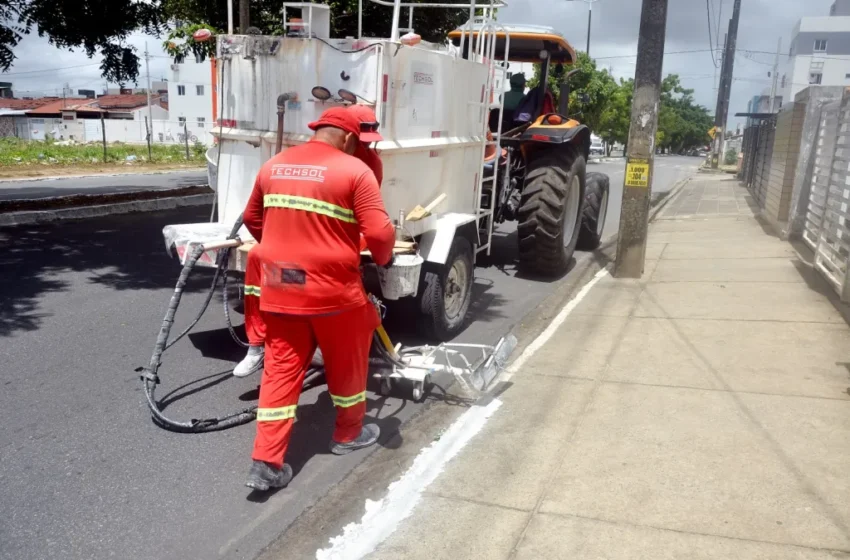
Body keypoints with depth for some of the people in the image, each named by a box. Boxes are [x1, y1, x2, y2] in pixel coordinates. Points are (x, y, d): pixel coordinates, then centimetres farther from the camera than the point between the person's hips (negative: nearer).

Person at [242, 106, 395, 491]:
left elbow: (252, 220, 20)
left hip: (278, 288, 5)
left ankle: (266, 463, 9)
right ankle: (349, 434, 36)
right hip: (332, 289, -5)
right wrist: (383, 259, 6)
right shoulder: (354, 171, -9)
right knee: (347, 362, 18)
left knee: (280, 370, 10)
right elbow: (380, 233, -16)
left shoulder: (273, 166, 9)